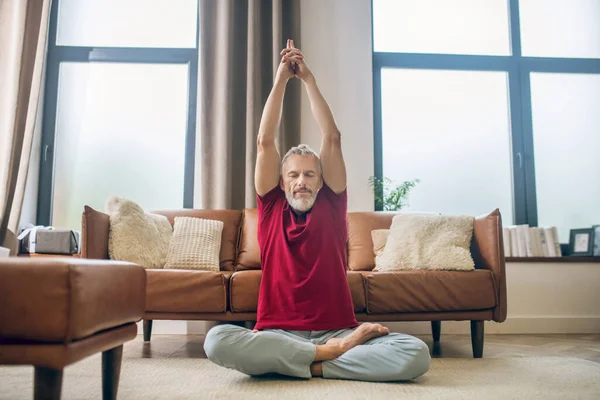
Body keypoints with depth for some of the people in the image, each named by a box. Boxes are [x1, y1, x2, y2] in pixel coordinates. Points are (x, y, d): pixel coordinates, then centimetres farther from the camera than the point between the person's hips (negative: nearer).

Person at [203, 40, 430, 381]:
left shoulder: (331, 206, 12)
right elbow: (265, 142, 6)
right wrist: (282, 78, 6)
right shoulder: (272, 208, 11)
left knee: (417, 354, -24)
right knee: (218, 340, -32)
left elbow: (333, 139, 7)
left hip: (337, 331, 0)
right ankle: (330, 354, -20)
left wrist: (308, 78, 9)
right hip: (278, 335, 0)